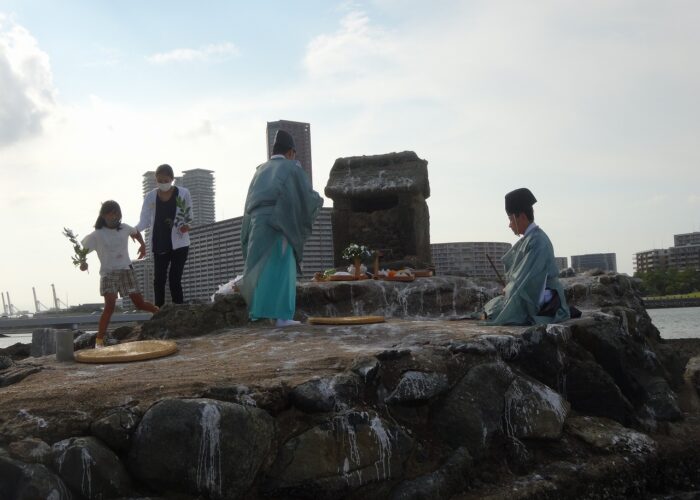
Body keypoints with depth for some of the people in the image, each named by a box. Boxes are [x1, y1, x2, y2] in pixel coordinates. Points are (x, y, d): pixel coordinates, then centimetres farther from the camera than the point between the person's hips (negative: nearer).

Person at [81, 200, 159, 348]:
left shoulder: (124, 228, 5)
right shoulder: (97, 235, -5)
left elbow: (135, 232, 28)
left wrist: (142, 245, 16)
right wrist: (83, 262, -22)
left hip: (126, 270, 3)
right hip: (108, 273, -3)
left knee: (140, 303, 4)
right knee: (110, 304, -22)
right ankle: (99, 340, -19)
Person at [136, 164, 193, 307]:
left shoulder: (183, 193, -3)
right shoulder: (150, 197, 2)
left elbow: (189, 216, 6)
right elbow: (145, 220, 0)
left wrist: (186, 225, -17)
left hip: (179, 244, -2)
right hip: (160, 245, 2)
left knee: (174, 279, -8)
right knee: (158, 280, 0)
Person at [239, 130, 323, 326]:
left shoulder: (261, 170, 19)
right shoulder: (292, 168, 4)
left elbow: (250, 202, 21)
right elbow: (308, 195, 2)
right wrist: (319, 200, 22)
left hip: (256, 223, 6)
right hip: (279, 224, -5)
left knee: (260, 268, 10)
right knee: (282, 268, -4)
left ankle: (259, 310, 10)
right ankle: (281, 315, -7)